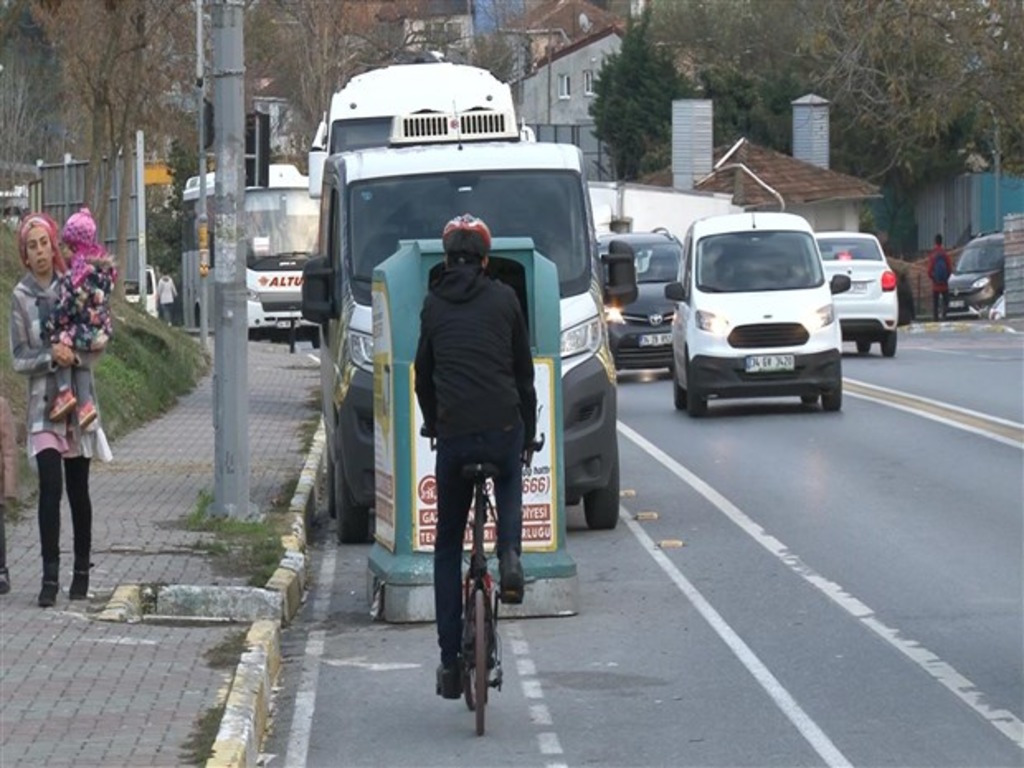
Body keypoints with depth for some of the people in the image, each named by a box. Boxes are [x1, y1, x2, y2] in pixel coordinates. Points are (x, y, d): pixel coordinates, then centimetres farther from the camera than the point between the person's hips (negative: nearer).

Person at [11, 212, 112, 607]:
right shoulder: (20, 297, -1)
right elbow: (19, 359, -2)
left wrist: (73, 352, -17)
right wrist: (51, 356, -18)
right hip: (44, 402, -1)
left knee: (78, 490, 8)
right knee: (50, 488, -13)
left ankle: (82, 571, 20)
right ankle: (50, 576, -12)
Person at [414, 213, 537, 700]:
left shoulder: (433, 305, 8)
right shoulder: (504, 299, 6)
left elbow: (423, 374, 14)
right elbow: (524, 371, 9)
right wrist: (529, 434, 19)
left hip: (453, 435, 0)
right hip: (503, 429, 0)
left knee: (447, 545, 14)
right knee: (509, 486, 36)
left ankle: (451, 661, 11)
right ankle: (510, 556, 5)